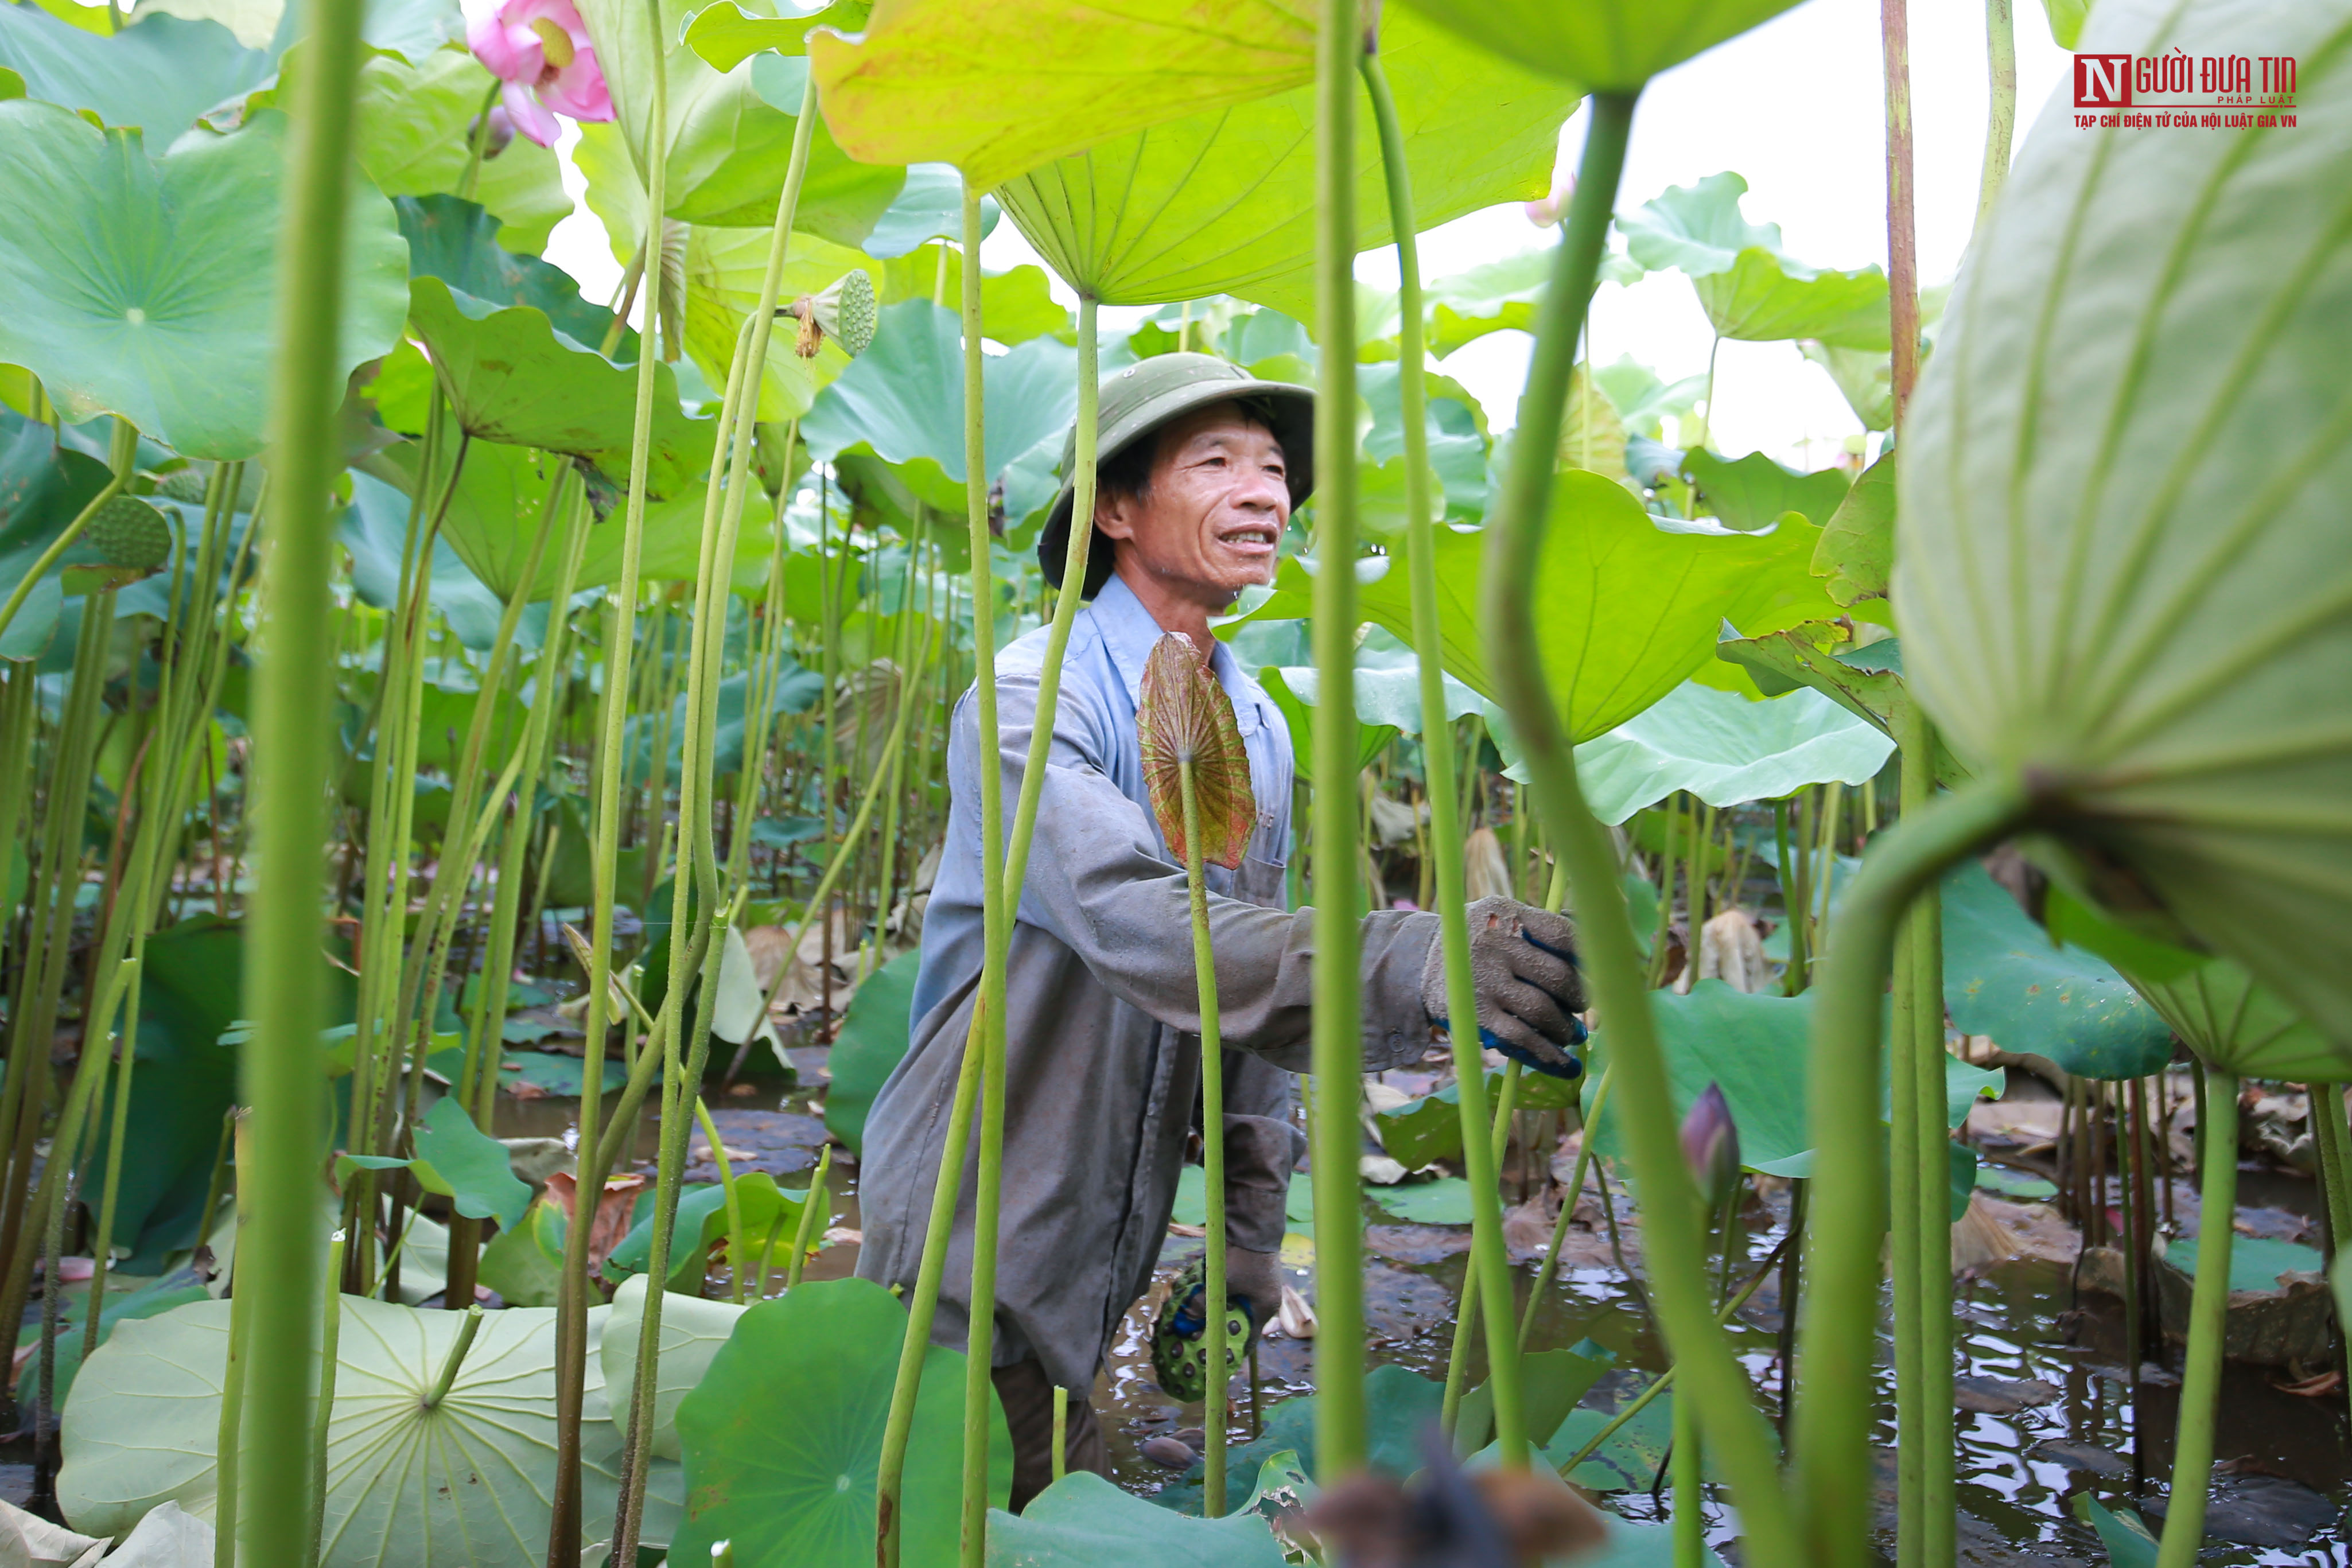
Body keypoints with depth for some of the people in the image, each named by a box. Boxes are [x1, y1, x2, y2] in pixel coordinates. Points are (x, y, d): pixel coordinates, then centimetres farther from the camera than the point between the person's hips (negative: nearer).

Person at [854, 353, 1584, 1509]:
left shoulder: (1260, 731, 6)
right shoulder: (1035, 699, -18)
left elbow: (1254, 975, 10)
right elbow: (1139, 925, -36)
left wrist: (1252, 1223, 7)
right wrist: (1409, 961, -48)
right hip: (976, 1249, -6)